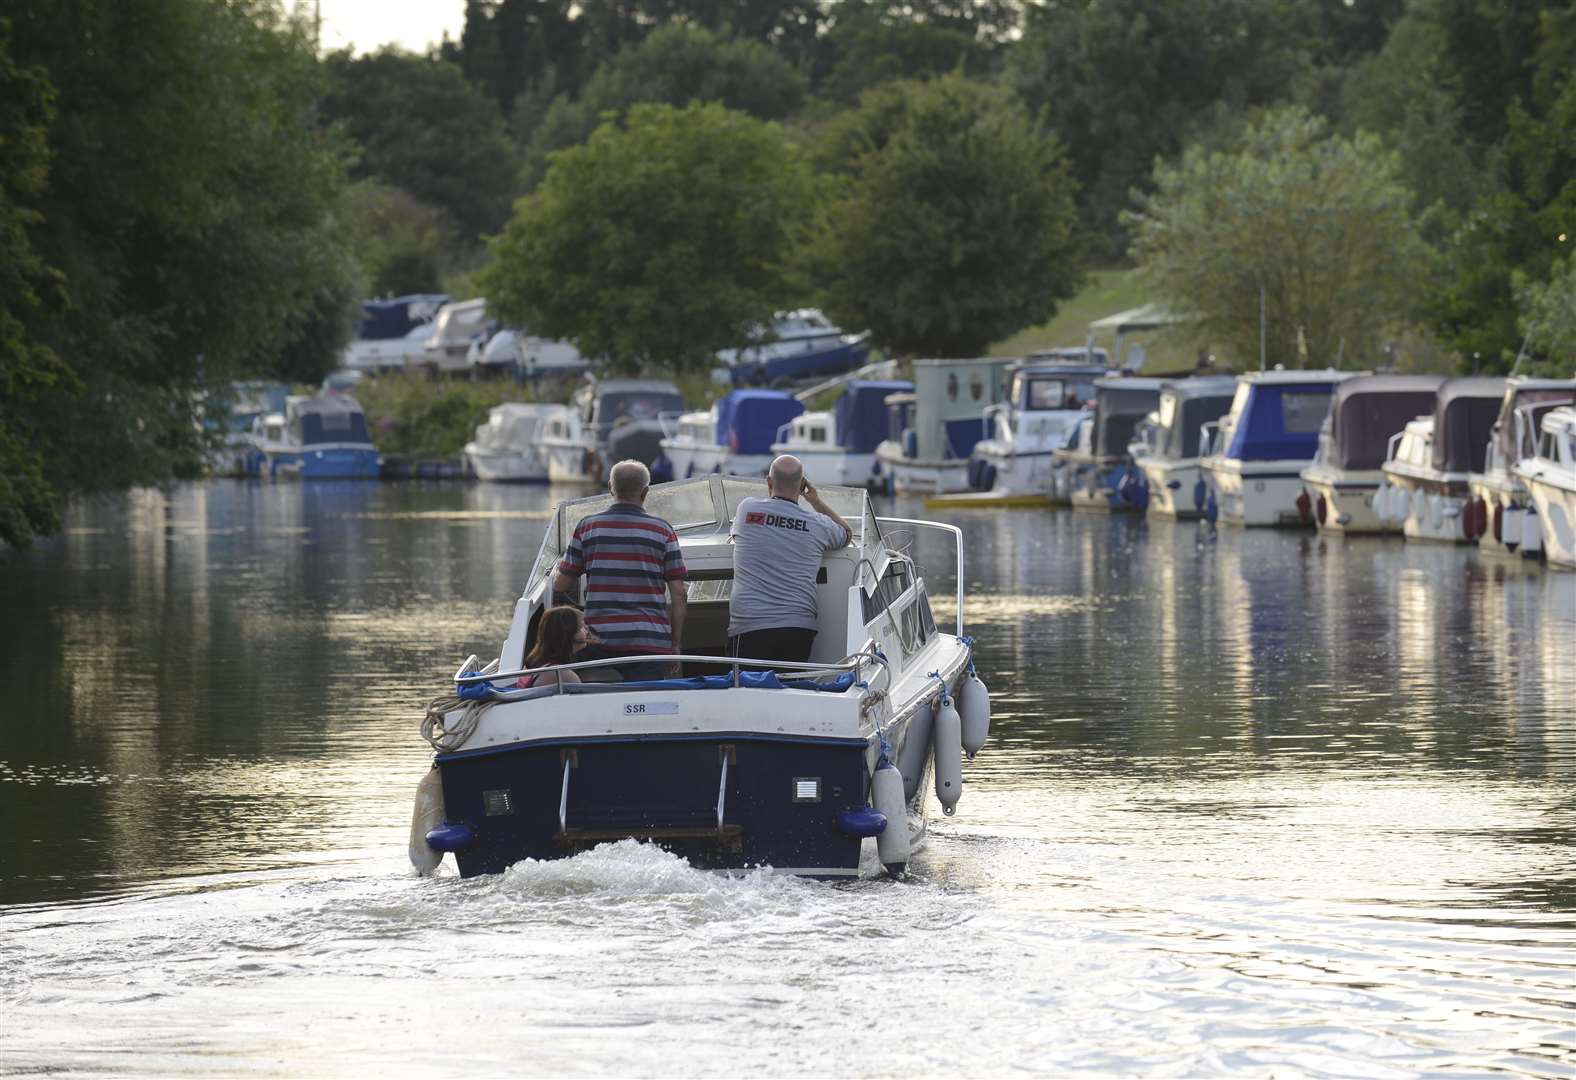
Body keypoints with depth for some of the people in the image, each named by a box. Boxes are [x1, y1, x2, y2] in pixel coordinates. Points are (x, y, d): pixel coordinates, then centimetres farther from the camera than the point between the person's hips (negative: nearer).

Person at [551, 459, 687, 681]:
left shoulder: (587, 527, 6)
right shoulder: (663, 531, 3)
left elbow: (561, 586, 12)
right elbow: (678, 594, 2)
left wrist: (559, 567, 36)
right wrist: (675, 644, 11)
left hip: (599, 642, 1)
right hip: (651, 643, -1)